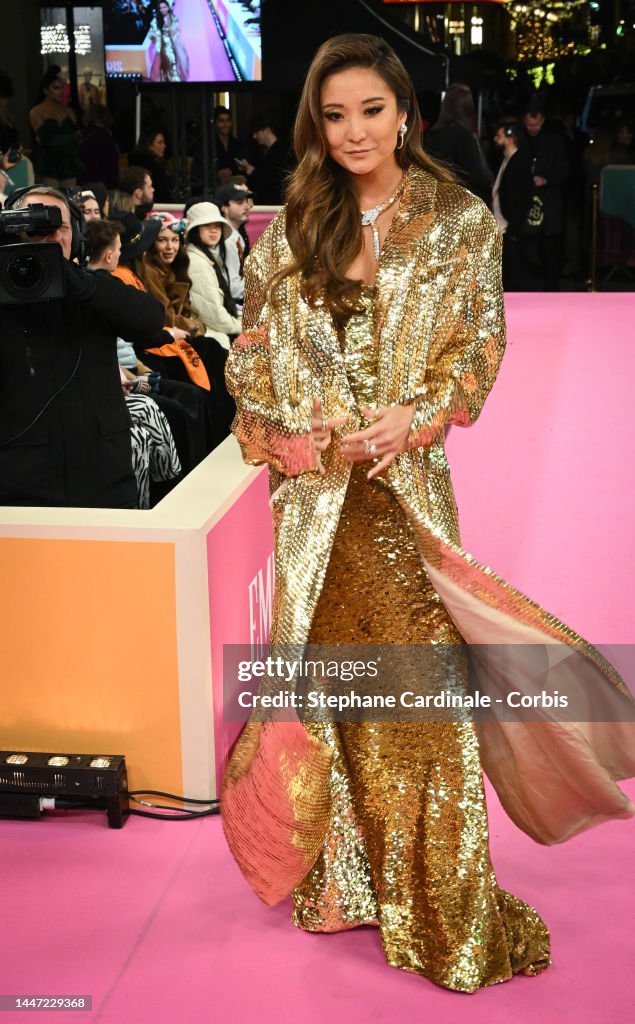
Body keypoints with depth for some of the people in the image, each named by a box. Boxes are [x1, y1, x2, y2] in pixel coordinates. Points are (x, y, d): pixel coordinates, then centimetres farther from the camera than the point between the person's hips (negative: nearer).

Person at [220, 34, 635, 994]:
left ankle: (437, 892, 11)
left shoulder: (459, 222, 2)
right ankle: (346, 867, 27)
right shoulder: (291, 230, 7)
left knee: (417, 664, -3)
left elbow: (481, 344, 0)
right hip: (316, 484, 3)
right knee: (332, 654, 10)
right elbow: (253, 352, 8)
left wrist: (416, 414, -16)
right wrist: (295, 429, -8)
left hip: (407, 478, -2)